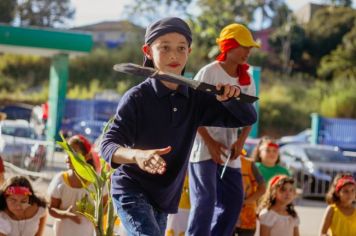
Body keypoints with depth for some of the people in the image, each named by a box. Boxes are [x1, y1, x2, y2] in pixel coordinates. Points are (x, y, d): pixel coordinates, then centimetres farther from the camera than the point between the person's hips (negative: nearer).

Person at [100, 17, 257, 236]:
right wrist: (137, 155, -44)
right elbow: (108, 145, -21)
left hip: (165, 197, 7)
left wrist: (231, 97, -22)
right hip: (131, 190, -7)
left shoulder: (196, 99, -1)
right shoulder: (137, 98, -15)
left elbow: (247, 118, 1)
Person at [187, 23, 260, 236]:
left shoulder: (247, 79, 7)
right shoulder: (209, 73, -12)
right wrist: (210, 143, -18)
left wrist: (241, 141, -8)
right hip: (204, 144, -7)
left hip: (229, 148, 7)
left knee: (234, 200, 6)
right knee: (205, 198, -14)